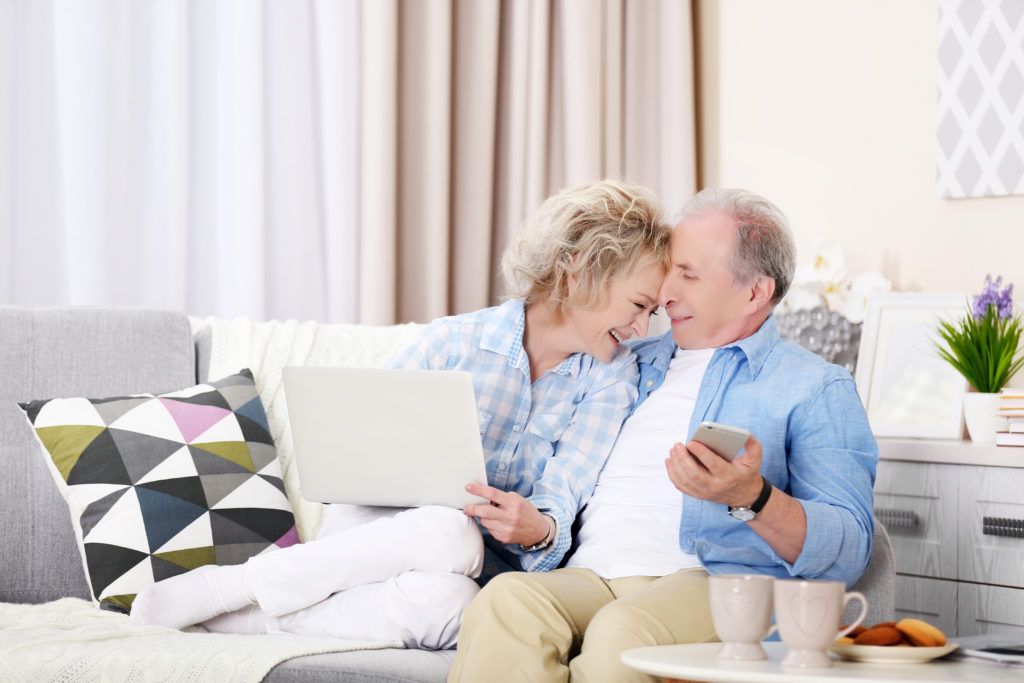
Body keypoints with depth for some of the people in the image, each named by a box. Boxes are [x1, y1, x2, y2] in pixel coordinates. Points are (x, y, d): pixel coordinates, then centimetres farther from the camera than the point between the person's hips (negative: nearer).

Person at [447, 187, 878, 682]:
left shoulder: (814, 387, 12)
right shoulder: (628, 363, 30)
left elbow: (848, 554, -1)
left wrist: (752, 498, -18)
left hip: (716, 583, -4)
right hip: (587, 579, 4)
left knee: (623, 632, -40)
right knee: (505, 600, -33)